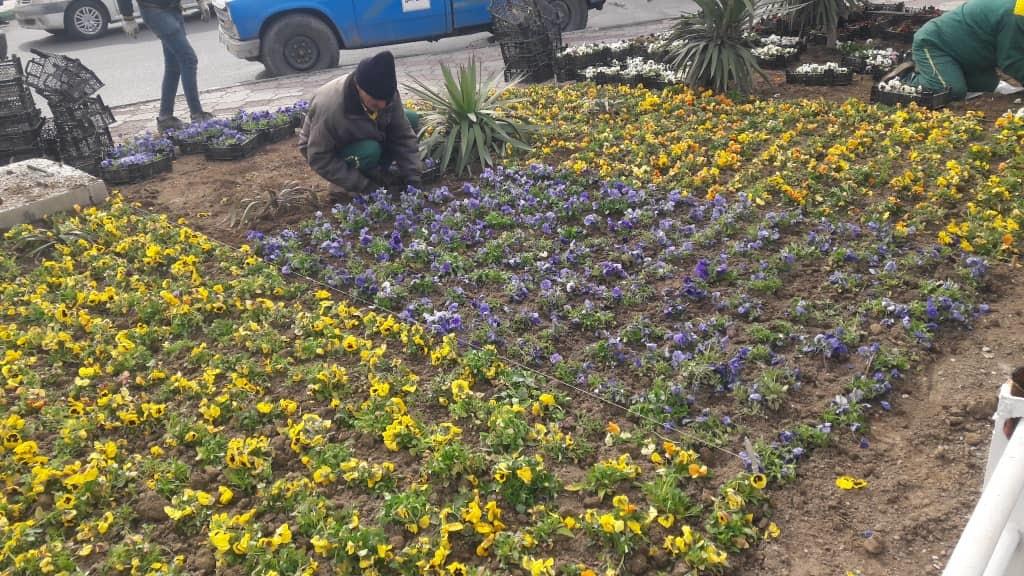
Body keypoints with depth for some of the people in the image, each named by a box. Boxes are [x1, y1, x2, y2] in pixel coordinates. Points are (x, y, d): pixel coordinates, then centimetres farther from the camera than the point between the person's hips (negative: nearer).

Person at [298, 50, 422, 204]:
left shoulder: (385, 94, -23)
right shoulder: (328, 107, -39)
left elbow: (404, 136, -15)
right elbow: (319, 159, -32)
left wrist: (414, 180, -23)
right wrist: (366, 187, -32)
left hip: (363, 139, 6)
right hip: (330, 153, -6)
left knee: (411, 119, -10)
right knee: (370, 151, -36)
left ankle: (375, 176, -1)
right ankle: (343, 187, -8)